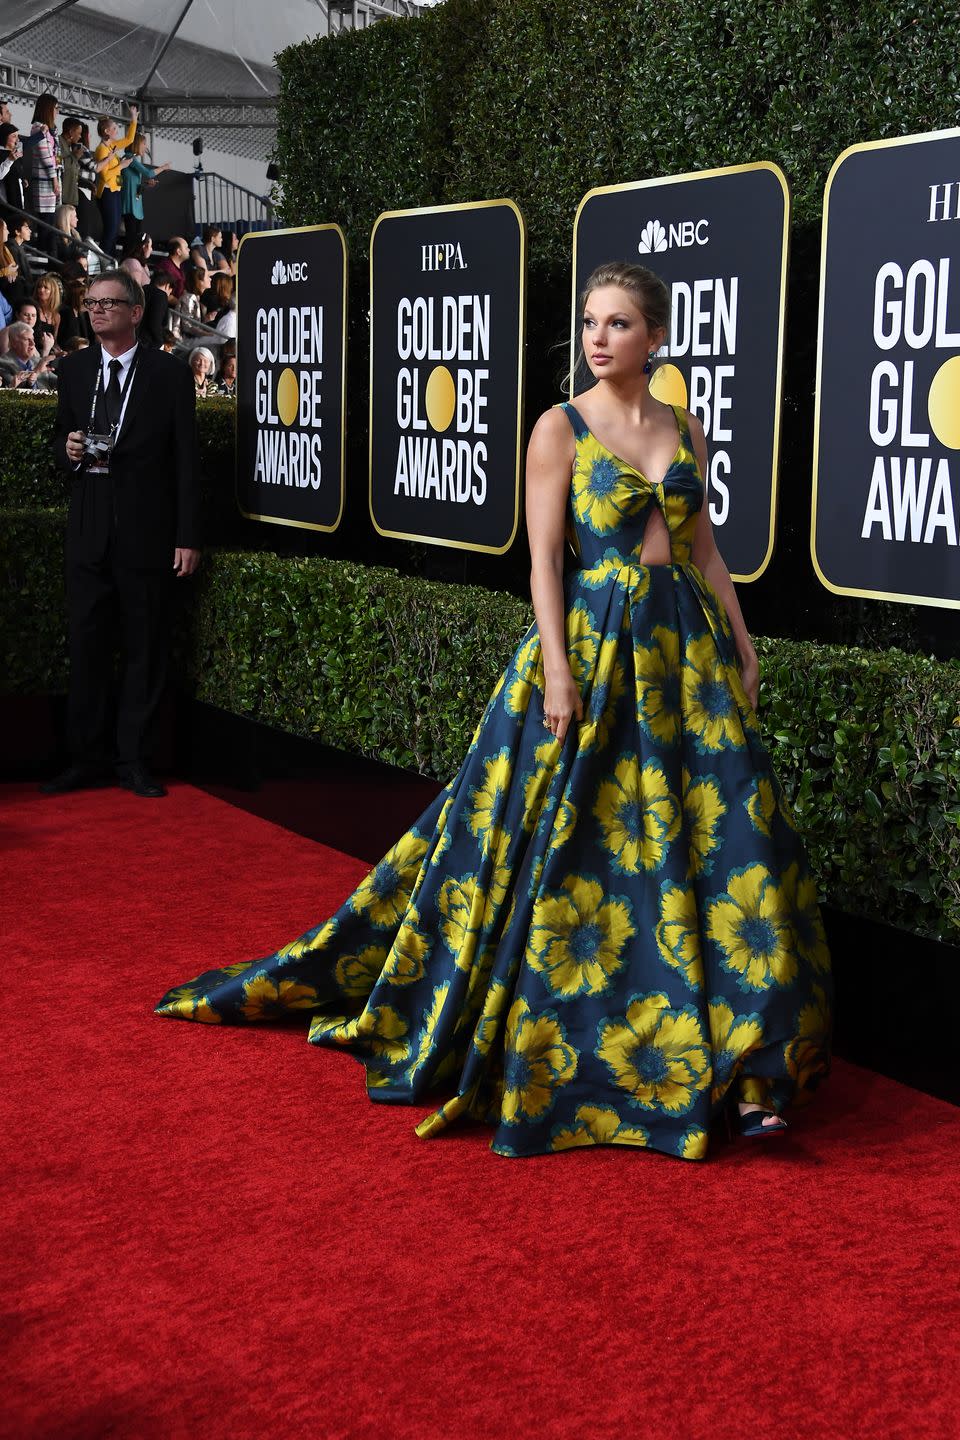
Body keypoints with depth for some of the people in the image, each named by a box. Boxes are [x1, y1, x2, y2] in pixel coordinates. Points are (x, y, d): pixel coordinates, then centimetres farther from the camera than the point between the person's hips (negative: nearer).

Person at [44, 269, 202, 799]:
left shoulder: (170, 374, -1)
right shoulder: (73, 369, 10)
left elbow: (186, 461, -2)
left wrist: (188, 538, -6)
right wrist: (69, 450, -6)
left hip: (146, 533, -3)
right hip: (89, 531, 3)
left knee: (145, 650, 3)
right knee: (86, 646, 3)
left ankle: (133, 760, 13)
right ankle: (88, 758, 12)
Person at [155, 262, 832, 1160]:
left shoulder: (685, 430, 11)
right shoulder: (560, 428, -2)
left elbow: (705, 548, 15)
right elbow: (544, 556, -7)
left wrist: (741, 648, 10)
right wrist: (558, 670, -15)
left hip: (684, 647, 4)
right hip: (590, 643, -4)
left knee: (716, 830, 2)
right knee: (565, 840, -3)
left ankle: (741, 1062, 10)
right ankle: (541, 1033, 13)